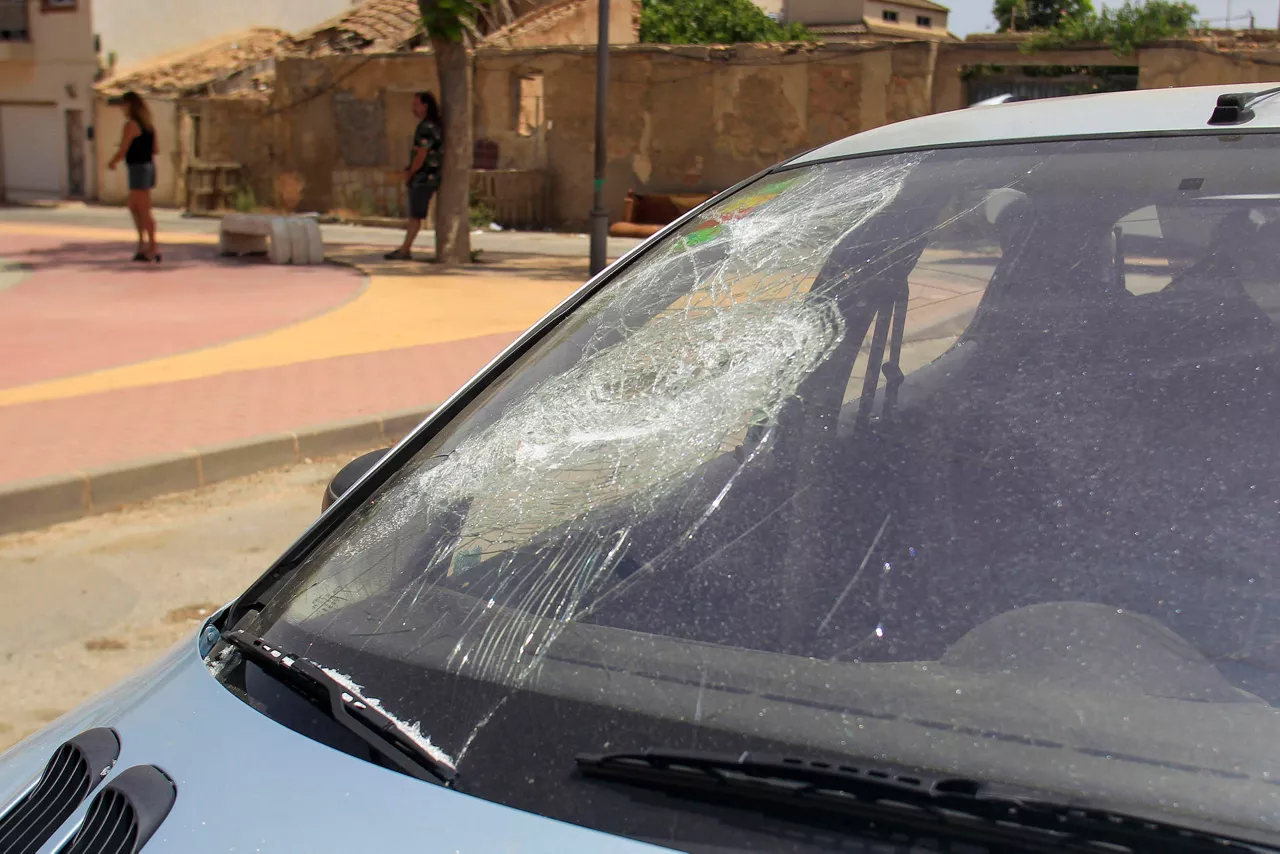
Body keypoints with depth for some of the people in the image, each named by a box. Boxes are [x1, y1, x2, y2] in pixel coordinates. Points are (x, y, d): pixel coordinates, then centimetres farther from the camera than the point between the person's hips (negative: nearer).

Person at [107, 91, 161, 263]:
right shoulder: (149, 124, 11)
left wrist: (112, 163, 6)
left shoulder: (131, 125, -13)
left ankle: (153, 248, -4)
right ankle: (142, 242, 15)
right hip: (149, 166, 9)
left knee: (144, 209, -5)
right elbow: (156, 150, 15)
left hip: (138, 169, -9)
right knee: (133, 207, 17)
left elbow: (122, 151, -13)